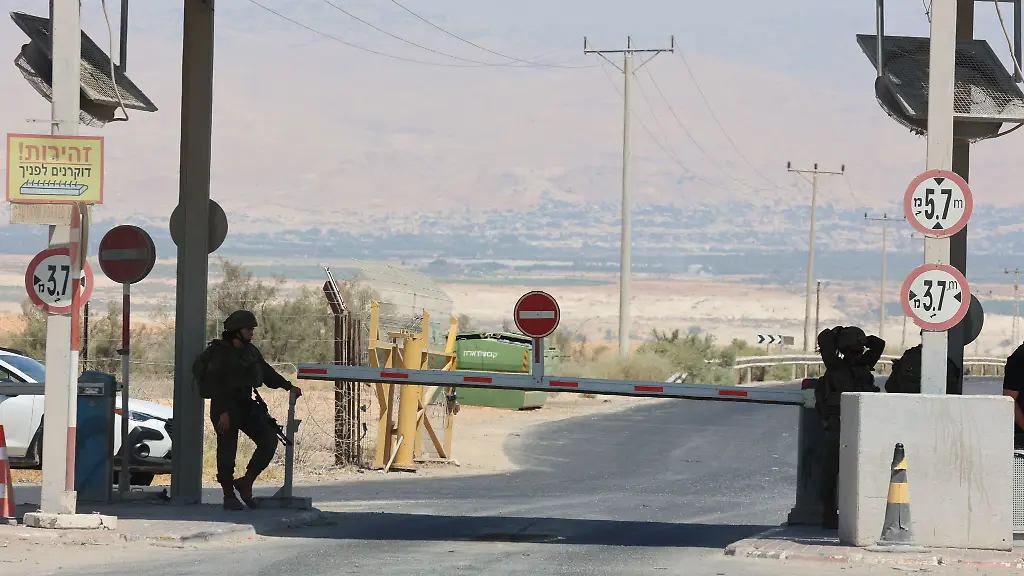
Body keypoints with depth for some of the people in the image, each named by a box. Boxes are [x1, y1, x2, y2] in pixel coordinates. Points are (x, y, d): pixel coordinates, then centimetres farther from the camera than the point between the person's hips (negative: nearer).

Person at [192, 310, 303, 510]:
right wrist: (223, 412, -22)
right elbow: (215, 385, -16)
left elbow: (267, 372, 22)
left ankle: (245, 483, 7)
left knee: (269, 440, -3)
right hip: (225, 407, -7)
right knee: (227, 451, -3)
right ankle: (229, 496, 9)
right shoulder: (219, 353, -11)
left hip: (246, 405, 7)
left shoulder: (250, 351, 12)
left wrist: (288, 386, 12)